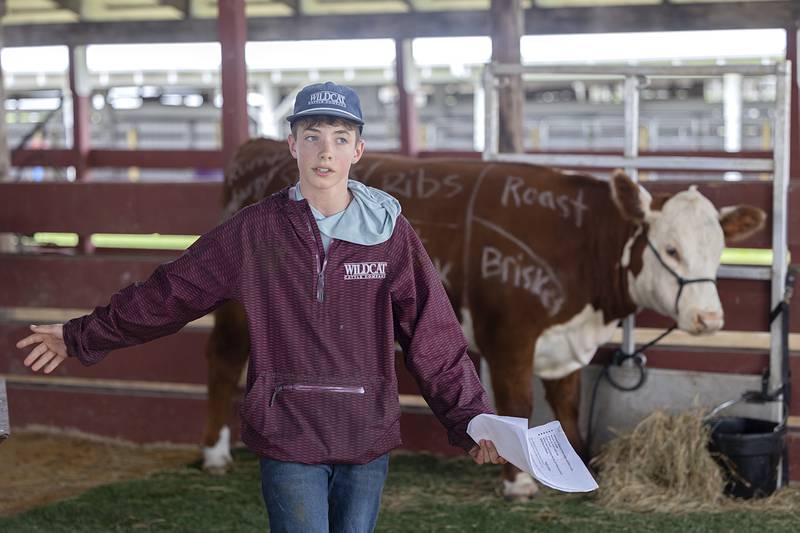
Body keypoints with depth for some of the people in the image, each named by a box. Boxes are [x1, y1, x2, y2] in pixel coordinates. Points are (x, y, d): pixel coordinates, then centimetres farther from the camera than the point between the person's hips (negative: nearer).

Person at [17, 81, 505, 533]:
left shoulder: (390, 233, -1)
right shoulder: (254, 231, -2)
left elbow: (434, 337, -1)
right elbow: (168, 294, 5)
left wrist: (472, 420, -6)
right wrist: (80, 336, 10)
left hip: (368, 440, 1)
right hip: (288, 438, -1)